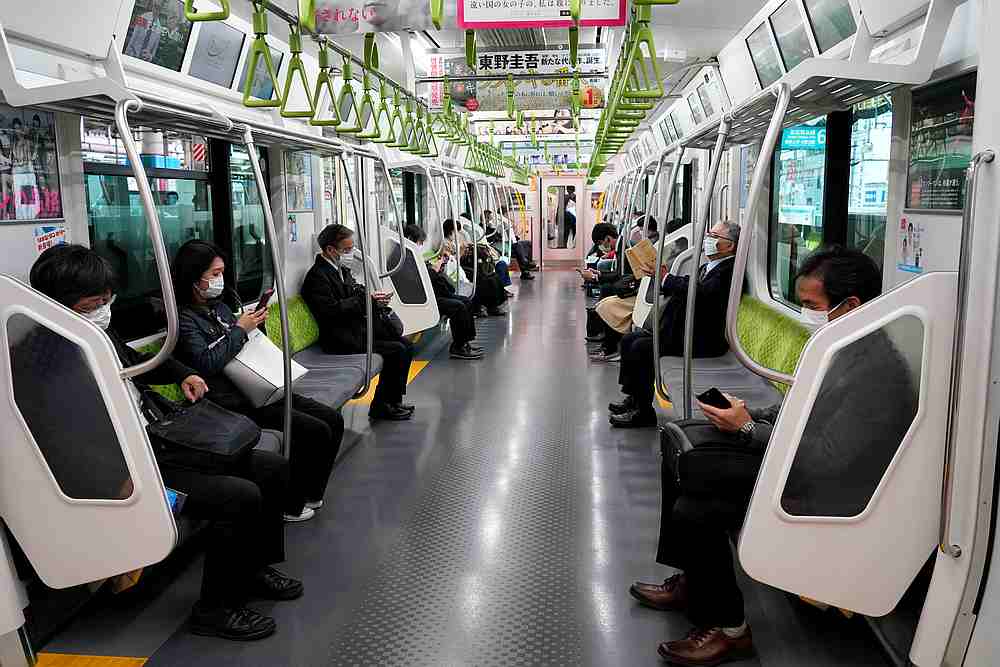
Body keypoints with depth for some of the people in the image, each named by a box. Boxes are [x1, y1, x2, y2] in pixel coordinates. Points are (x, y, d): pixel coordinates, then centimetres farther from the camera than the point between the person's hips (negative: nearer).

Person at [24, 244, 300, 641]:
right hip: (127, 471, -9)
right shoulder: (41, 363, -20)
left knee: (274, 469, 4)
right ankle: (215, 609, -3)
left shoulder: (102, 334, 6)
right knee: (240, 497, -24)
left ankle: (253, 568, 22)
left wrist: (182, 375, 12)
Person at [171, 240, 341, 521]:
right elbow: (207, 362, -23)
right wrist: (240, 329, -14)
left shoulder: (218, 306, 15)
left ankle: (310, 494, 15)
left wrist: (254, 318, 10)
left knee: (333, 419, 0)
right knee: (316, 432, -17)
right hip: (236, 403, -9)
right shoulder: (184, 319, -10)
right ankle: (289, 506, 1)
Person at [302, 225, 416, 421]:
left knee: (406, 345, 2)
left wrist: (373, 296, -2)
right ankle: (380, 406, -4)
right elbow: (331, 310, -24)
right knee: (397, 351, -18)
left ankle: (393, 401, 9)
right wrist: (365, 299, -21)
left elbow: (355, 291, 22)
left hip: (359, 327, 10)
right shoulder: (317, 276, -15)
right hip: (342, 339, -10)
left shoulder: (342, 269, 14)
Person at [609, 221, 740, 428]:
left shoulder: (730, 270, -15)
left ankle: (644, 412, -9)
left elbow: (702, 293, -30)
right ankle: (634, 399, 13)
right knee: (629, 340, 5)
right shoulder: (709, 267, 19)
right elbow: (685, 285, 14)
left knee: (641, 348, -21)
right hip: (681, 330, 11)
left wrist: (666, 278, -23)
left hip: (703, 340, -11)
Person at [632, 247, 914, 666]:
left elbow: (826, 463, -27)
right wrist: (749, 416, -1)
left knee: (695, 510, -19)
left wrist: (748, 429, -21)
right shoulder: (840, 346, 2)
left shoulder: (877, 373, -26)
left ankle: (728, 628, 3)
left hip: (821, 497, -10)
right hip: (786, 457, 10)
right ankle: (693, 581, 22)